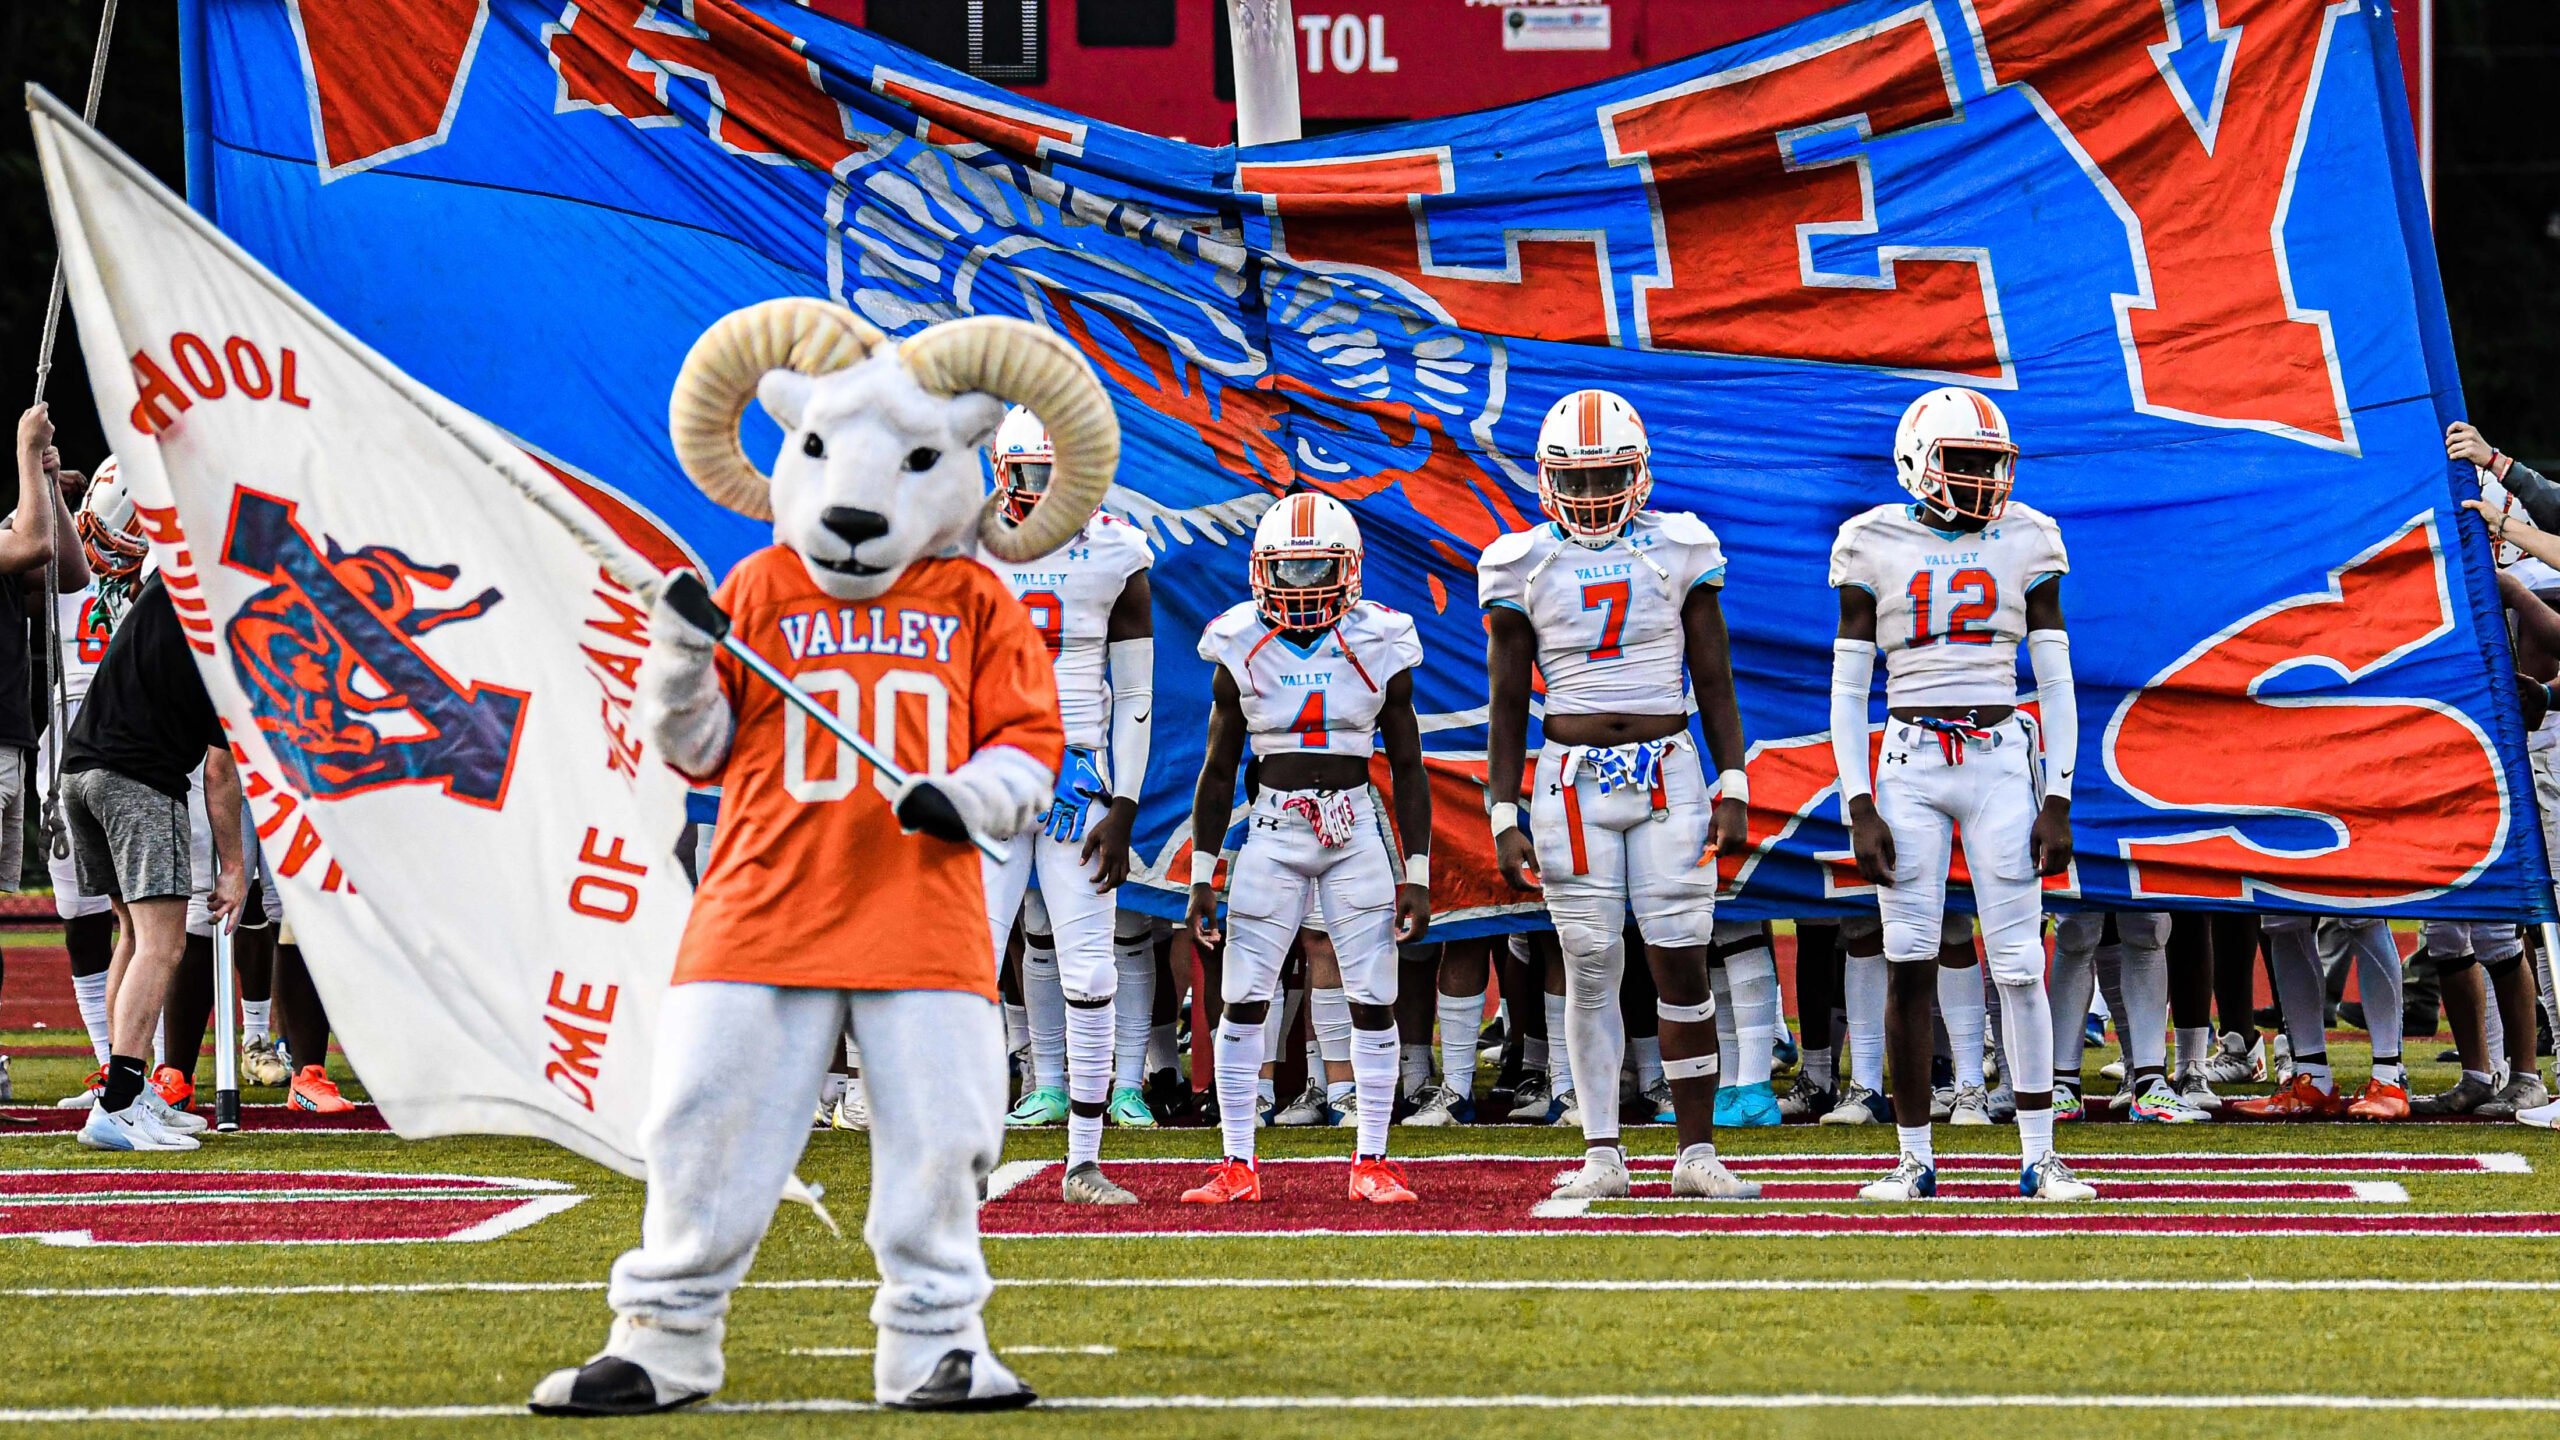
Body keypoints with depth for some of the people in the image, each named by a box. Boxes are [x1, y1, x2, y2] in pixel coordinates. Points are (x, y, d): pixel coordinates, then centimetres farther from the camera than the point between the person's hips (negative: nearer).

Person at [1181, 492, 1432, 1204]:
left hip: (1356, 832, 0)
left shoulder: (1378, 648, 0)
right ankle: (1238, 1166, 4)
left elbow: (1408, 770, 5)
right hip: (1273, 831, 0)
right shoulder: (1241, 650, 0)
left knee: (1374, 1002, -1)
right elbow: (1218, 771, 7)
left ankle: (1371, 1164, 7)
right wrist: (1202, 874, 4)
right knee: (1243, 1000, -4)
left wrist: (1417, 874, 1)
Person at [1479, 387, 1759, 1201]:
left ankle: (1697, 1154, 4)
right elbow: (1508, 707, 6)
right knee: (1591, 971, 2)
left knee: (1683, 965, -2)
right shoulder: (1524, 565, 3)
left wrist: (1732, 792, 0)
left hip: (1668, 775, 0)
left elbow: (1715, 684, 7)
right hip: (1572, 781, 0)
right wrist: (1504, 820, 1)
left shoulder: (1679, 550, 4)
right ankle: (1601, 1157, 9)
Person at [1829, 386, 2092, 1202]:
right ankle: (1914, 1157, 7)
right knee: (1909, 965, -2)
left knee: (2019, 964, -3)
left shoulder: (2025, 544, 5)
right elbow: (1847, 692, 3)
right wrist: (1860, 810, -5)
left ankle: (2039, 1157, 3)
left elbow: (2056, 685, 6)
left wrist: (2058, 802, -1)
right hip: (1909, 765, 0)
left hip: (2001, 763, 1)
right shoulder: (1876, 547, 2)